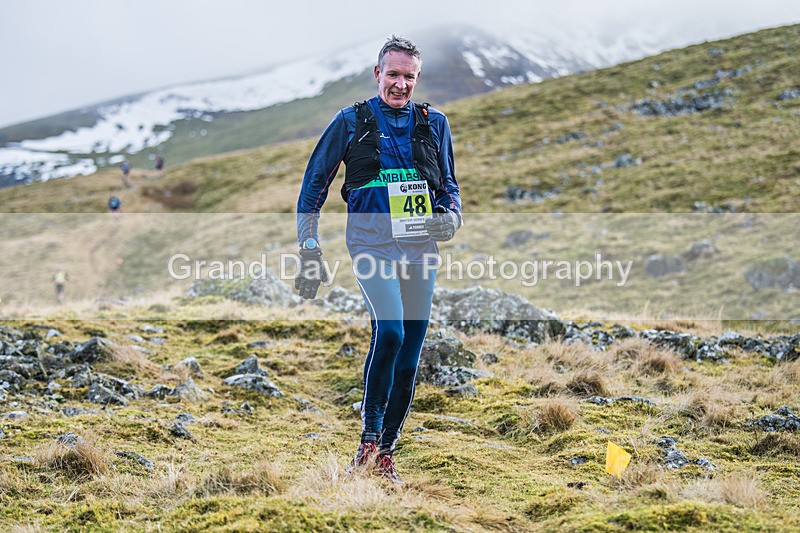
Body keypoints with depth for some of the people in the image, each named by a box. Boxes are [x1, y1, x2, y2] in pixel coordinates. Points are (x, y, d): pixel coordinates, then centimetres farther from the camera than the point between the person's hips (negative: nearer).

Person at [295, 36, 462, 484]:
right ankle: (369, 435, -7)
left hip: (421, 246, 4)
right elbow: (314, 185, 8)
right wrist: (310, 251, 2)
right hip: (372, 242, -4)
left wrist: (451, 216, -1)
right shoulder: (351, 121, 5)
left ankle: (385, 454, 15)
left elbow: (449, 185, 22)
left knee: (410, 356, 3)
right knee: (390, 331, -25)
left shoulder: (434, 123, 13)